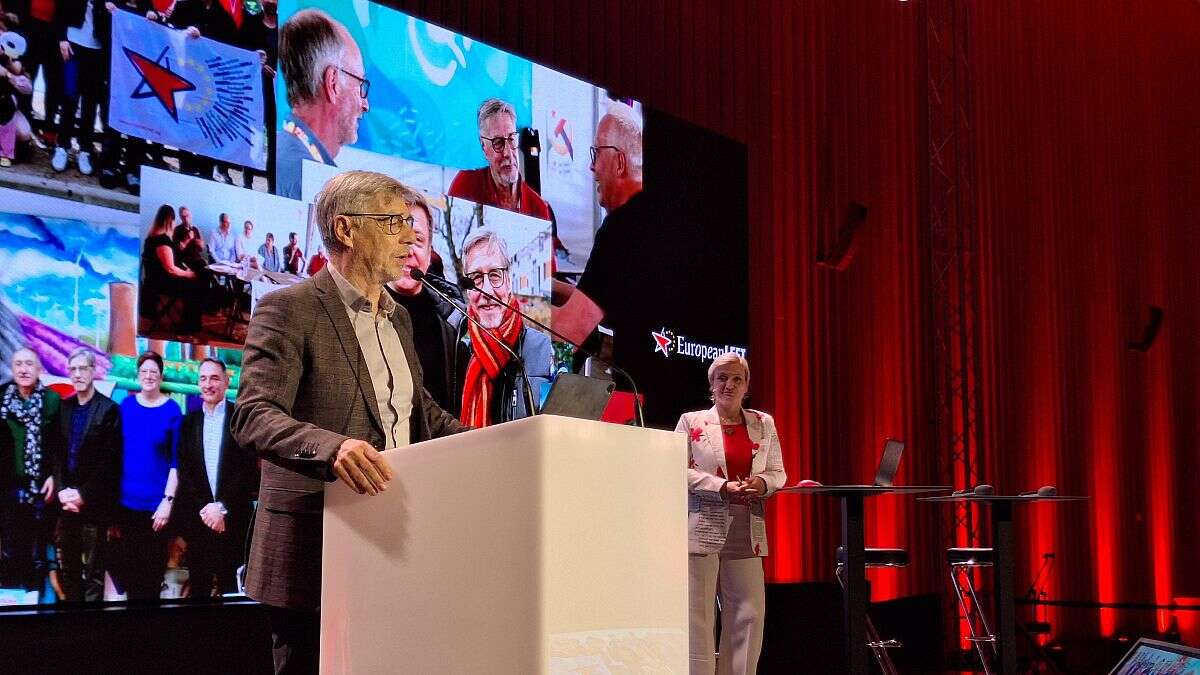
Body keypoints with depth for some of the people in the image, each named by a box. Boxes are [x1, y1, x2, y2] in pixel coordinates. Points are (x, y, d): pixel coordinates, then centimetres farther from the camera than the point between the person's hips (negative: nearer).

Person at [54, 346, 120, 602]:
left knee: (92, 568, -1)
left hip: (93, 503, -5)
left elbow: (109, 461, -9)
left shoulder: (109, 410, -6)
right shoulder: (63, 407, 10)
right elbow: (57, 454, 9)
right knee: (67, 567, 10)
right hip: (66, 502, 5)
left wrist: (83, 495, -12)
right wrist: (62, 491, -4)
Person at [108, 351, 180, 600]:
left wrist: (168, 500, -12)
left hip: (155, 504, -3)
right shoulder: (126, 405, 3)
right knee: (120, 562, 5)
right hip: (125, 501, 3)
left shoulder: (172, 411, -5)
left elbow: (176, 460, -5)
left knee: (151, 570, 7)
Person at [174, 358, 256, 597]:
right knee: (199, 588, 4)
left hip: (233, 520, -3)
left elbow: (249, 470, -5)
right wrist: (205, 509, -6)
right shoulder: (189, 421, 11)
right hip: (197, 519, 3)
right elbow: (185, 471, 6)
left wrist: (222, 507, -10)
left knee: (230, 587, -2)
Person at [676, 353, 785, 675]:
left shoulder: (764, 424, 15)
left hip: (746, 533, 3)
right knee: (698, 615, -4)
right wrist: (722, 487, -15)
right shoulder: (691, 421, 5)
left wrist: (762, 482, -8)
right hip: (703, 528, -3)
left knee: (748, 615, 2)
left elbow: (778, 473, 15)